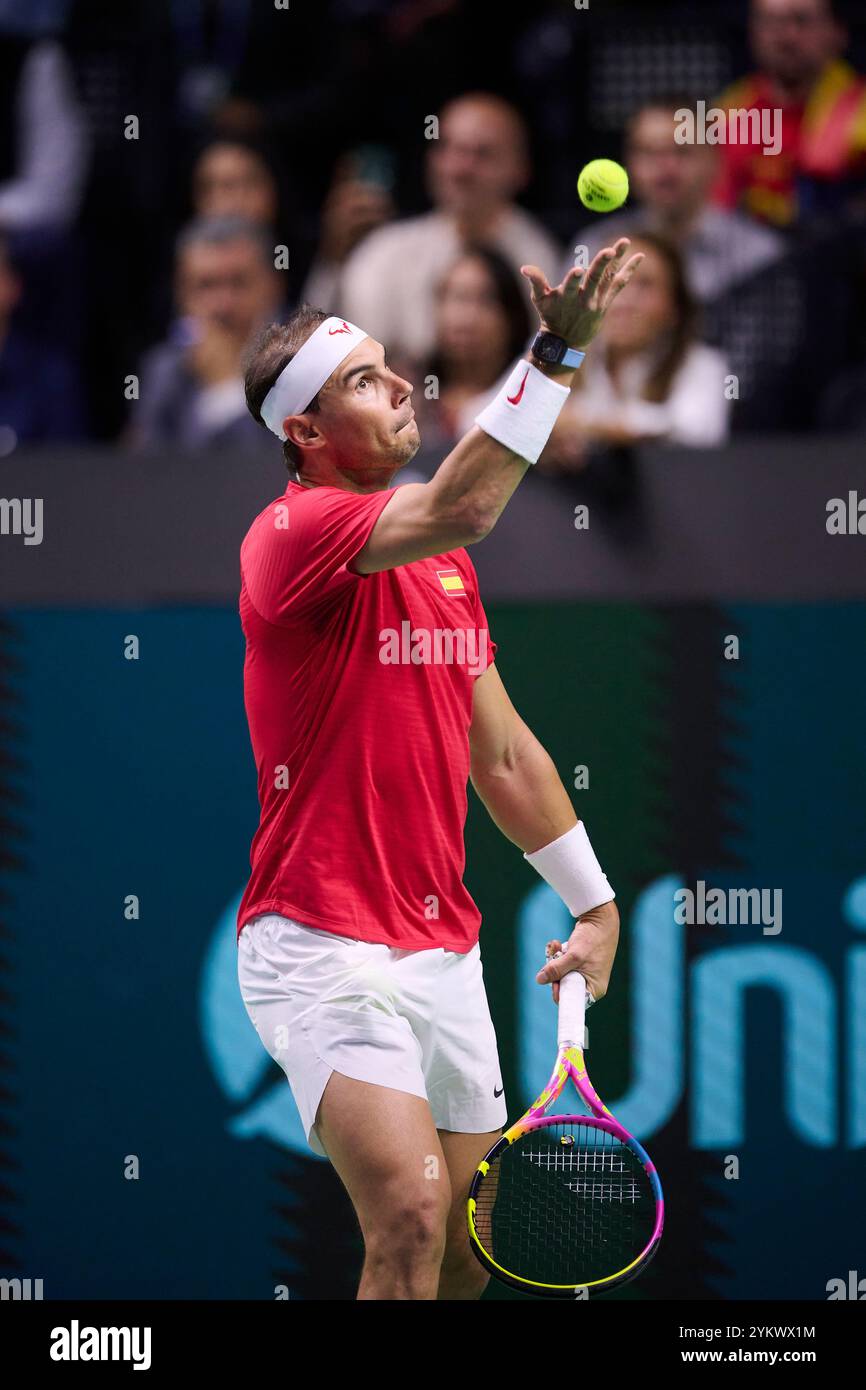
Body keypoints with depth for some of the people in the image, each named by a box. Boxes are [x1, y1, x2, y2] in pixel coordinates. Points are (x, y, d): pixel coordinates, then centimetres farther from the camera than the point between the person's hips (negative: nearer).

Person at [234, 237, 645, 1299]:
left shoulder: (443, 565, 15)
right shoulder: (292, 535, -12)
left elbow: (503, 754, 22)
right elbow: (458, 509, -31)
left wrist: (594, 903, 19)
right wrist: (555, 353, -35)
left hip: (444, 952, 8)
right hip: (325, 951, -8)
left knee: (466, 1254, 10)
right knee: (411, 1220, -23)